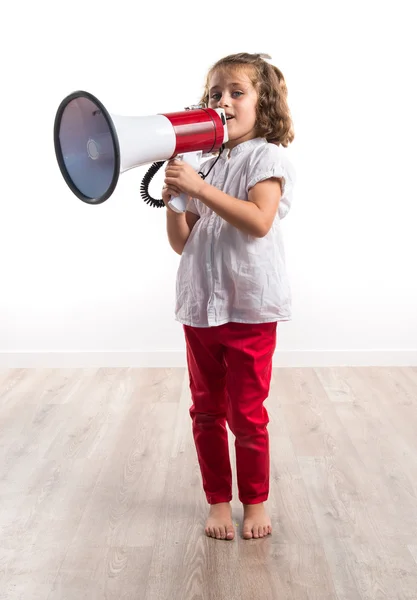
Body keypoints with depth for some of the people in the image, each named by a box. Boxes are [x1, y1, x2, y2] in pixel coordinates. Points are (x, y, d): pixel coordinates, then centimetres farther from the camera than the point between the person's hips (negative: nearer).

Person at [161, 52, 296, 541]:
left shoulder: (266, 156, -4)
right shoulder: (204, 166, 13)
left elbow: (259, 220, -22)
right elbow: (183, 243, 13)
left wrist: (199, 188, -22)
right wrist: (174, 200, -4)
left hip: (250, 308, -5)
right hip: (200, 305, 6)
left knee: (247, 414, 4)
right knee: (206, 411, 12)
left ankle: (255, 502, 25)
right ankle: (218, 500, 29)